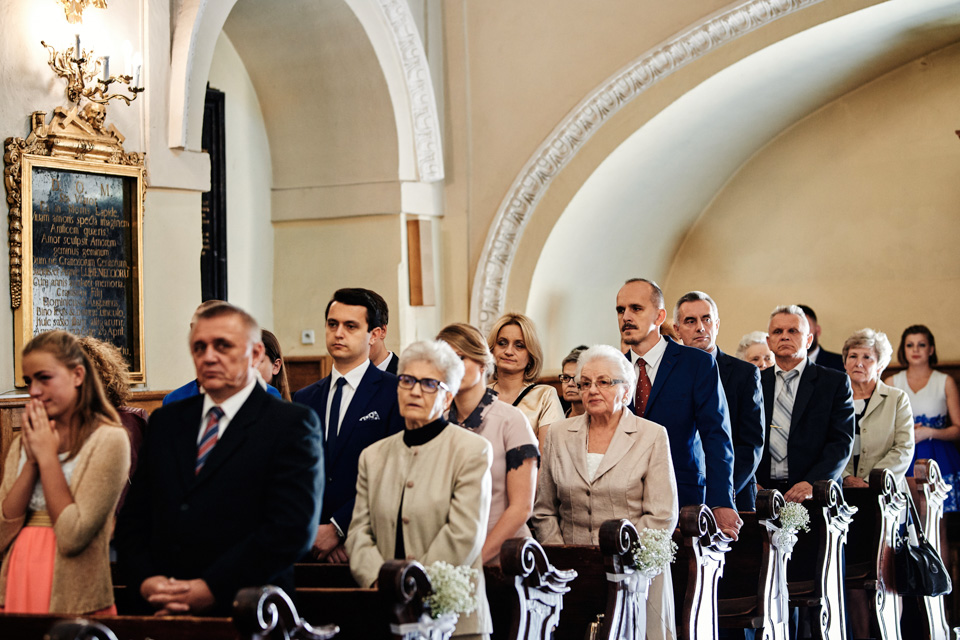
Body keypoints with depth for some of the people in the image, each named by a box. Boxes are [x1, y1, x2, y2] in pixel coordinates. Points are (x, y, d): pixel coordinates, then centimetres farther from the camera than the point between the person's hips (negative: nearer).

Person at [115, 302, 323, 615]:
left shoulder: (292, 424, -4)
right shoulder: (165, 422, 14)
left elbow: (293, 528, -14)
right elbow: (133, 518, 12)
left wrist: (212, 589, -18)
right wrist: (144, 580, -6)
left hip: (243, 613, -4)